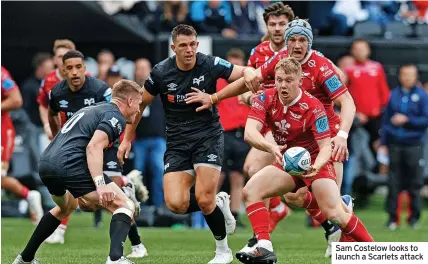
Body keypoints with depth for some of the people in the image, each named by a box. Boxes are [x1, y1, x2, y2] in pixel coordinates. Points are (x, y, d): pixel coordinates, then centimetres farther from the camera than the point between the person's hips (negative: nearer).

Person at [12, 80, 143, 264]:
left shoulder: (91, 110, 30)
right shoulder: (115, 117, 1)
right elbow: (94, 146, -15)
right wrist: (100, 184, -25)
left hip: (46, 163, 9)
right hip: (70, 165, -9)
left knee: (67, 207, 38)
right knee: (125, 206, -5)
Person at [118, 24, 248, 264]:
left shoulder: (210, 65, -10)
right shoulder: (161, 72, -4)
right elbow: (140, 103, 10)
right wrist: (128, 139, 11)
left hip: (208, 136, -2)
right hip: (177, 142, 2)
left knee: (204, 199, -17)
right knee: (176, 204, -14)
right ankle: (218, 203, 16)